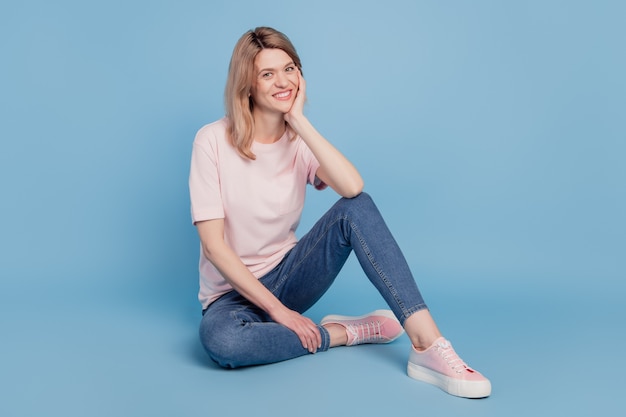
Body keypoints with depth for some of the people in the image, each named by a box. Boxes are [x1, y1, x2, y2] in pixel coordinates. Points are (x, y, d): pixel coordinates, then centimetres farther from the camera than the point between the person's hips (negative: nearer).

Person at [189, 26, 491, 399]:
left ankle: (428, 345, -31)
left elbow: (353, 187, -25)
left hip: (286, 275, 3)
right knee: (219, 339, -39)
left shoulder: (300, 141, -3)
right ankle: (345, 333, -16)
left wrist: (299, 120, -22)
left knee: (356, 208, -23)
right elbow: (213, 244, -17)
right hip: (234, 291, -3)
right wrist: (276, 309, -19)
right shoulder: (213, 141, -13)